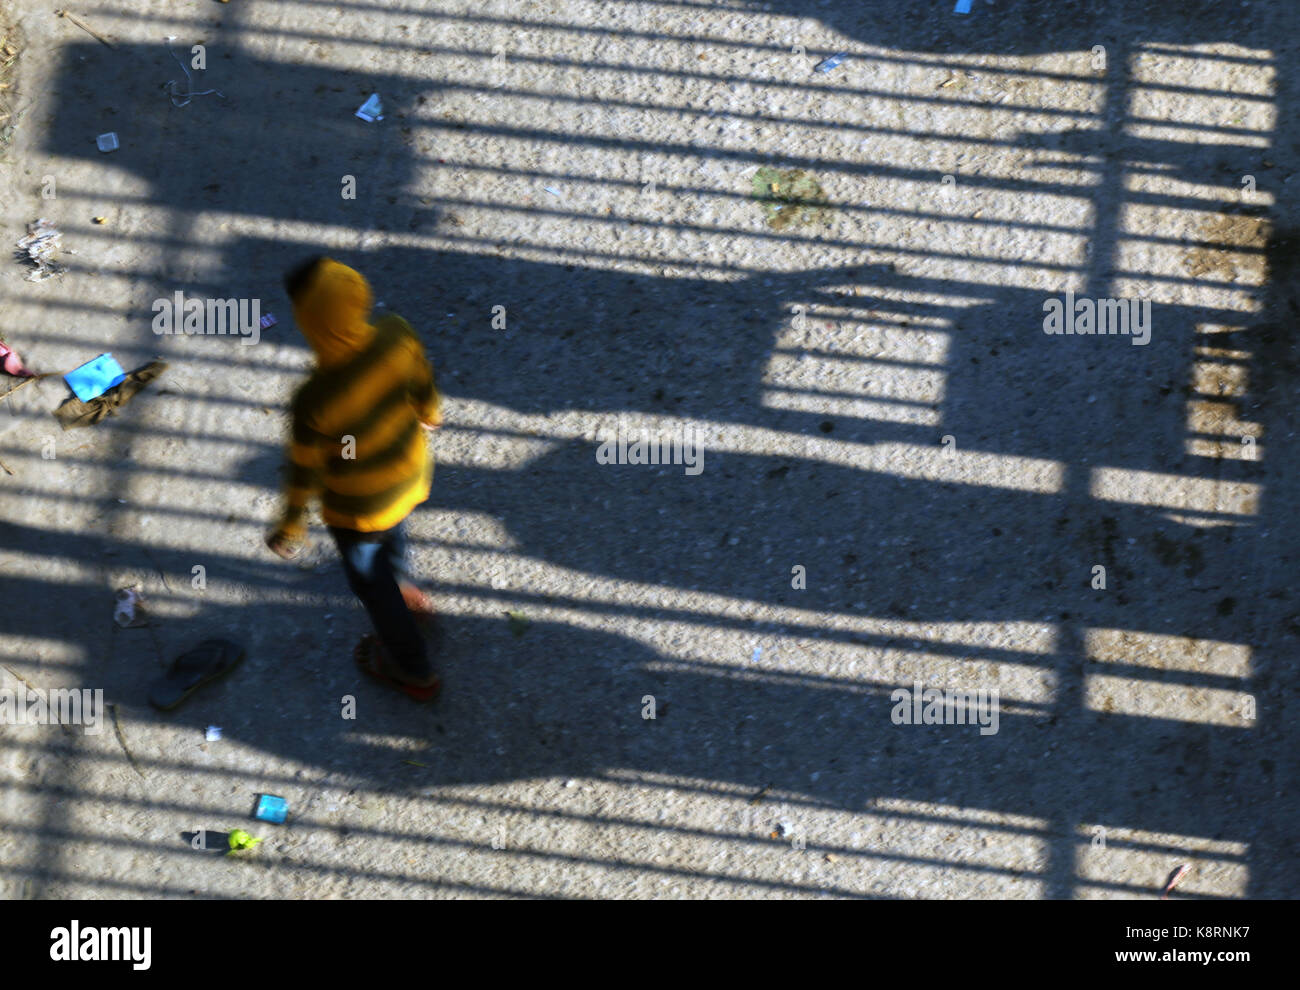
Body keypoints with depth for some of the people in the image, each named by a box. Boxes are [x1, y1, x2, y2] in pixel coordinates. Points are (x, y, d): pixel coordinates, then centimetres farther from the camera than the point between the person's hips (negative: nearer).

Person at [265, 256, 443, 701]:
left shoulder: (314, 402, -38)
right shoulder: (397, 336, -29)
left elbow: (303, 471, -20)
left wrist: (291, 526, 0)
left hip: (358, 510, -4)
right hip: (410, 476, 4)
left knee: (369, 579, 26)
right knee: (392, 533, 38)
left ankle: (414, 670, 49)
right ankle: (405, 593, 69)